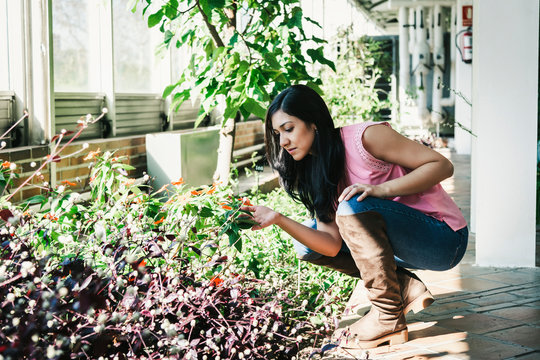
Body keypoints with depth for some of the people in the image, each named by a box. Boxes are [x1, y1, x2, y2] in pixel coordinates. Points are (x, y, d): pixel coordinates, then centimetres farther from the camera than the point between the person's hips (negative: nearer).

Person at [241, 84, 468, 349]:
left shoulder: (365, 137, -17)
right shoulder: (319, 172, 5)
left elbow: (442, 166, -20)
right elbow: (332, 245, -6)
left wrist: (381, 190, -31)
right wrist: (278, 219, -18)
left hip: (445, 239, -8)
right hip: (404, 245, 8)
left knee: (354, 207, -30)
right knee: (306, 243, 1)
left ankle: (389, 319, -17)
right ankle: (406, 288, 0)